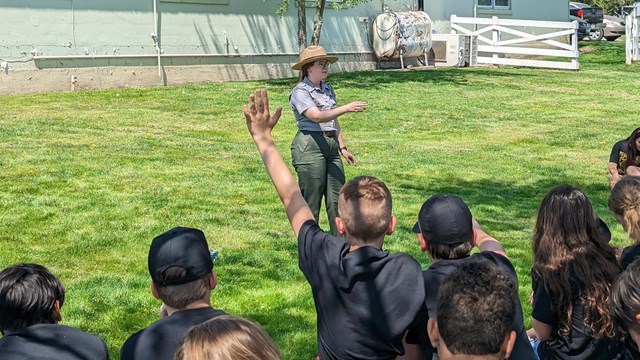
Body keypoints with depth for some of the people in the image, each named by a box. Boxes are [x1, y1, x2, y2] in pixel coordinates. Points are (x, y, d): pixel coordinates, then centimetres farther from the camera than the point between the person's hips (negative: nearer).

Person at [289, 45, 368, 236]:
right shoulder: (300, 91, -7)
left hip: (331, 146, 7)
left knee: (337, 199, 5)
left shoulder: (328, 88, 17)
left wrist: (342, 148, 21)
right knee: (311, 201, -3)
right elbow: (317, 116, -21)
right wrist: (346, 108, -28)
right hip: (309, 147, -7)